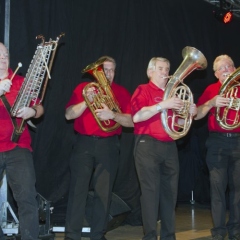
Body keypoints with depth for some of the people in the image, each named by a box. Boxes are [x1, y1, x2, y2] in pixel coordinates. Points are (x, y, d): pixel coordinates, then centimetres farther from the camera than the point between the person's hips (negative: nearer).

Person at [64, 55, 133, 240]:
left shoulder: (121, 92, 8)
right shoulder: (84, 88, 7)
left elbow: (131, 121, 0)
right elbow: (69, 114, -2)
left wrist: (113, 115, -17)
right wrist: (87, 101, -16)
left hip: (109, 145, 1)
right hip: (85, 143, -1)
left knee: (104, 192, 3)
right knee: (78, 189, -4)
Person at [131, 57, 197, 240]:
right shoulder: (143, 90, 1)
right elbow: (136, 116, -16)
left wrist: (189, 114, 0)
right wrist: (162, 105, -21)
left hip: (170, 146, 6)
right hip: (148, 145, -6)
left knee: (170, 192, 5)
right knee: (151, 191, -7)